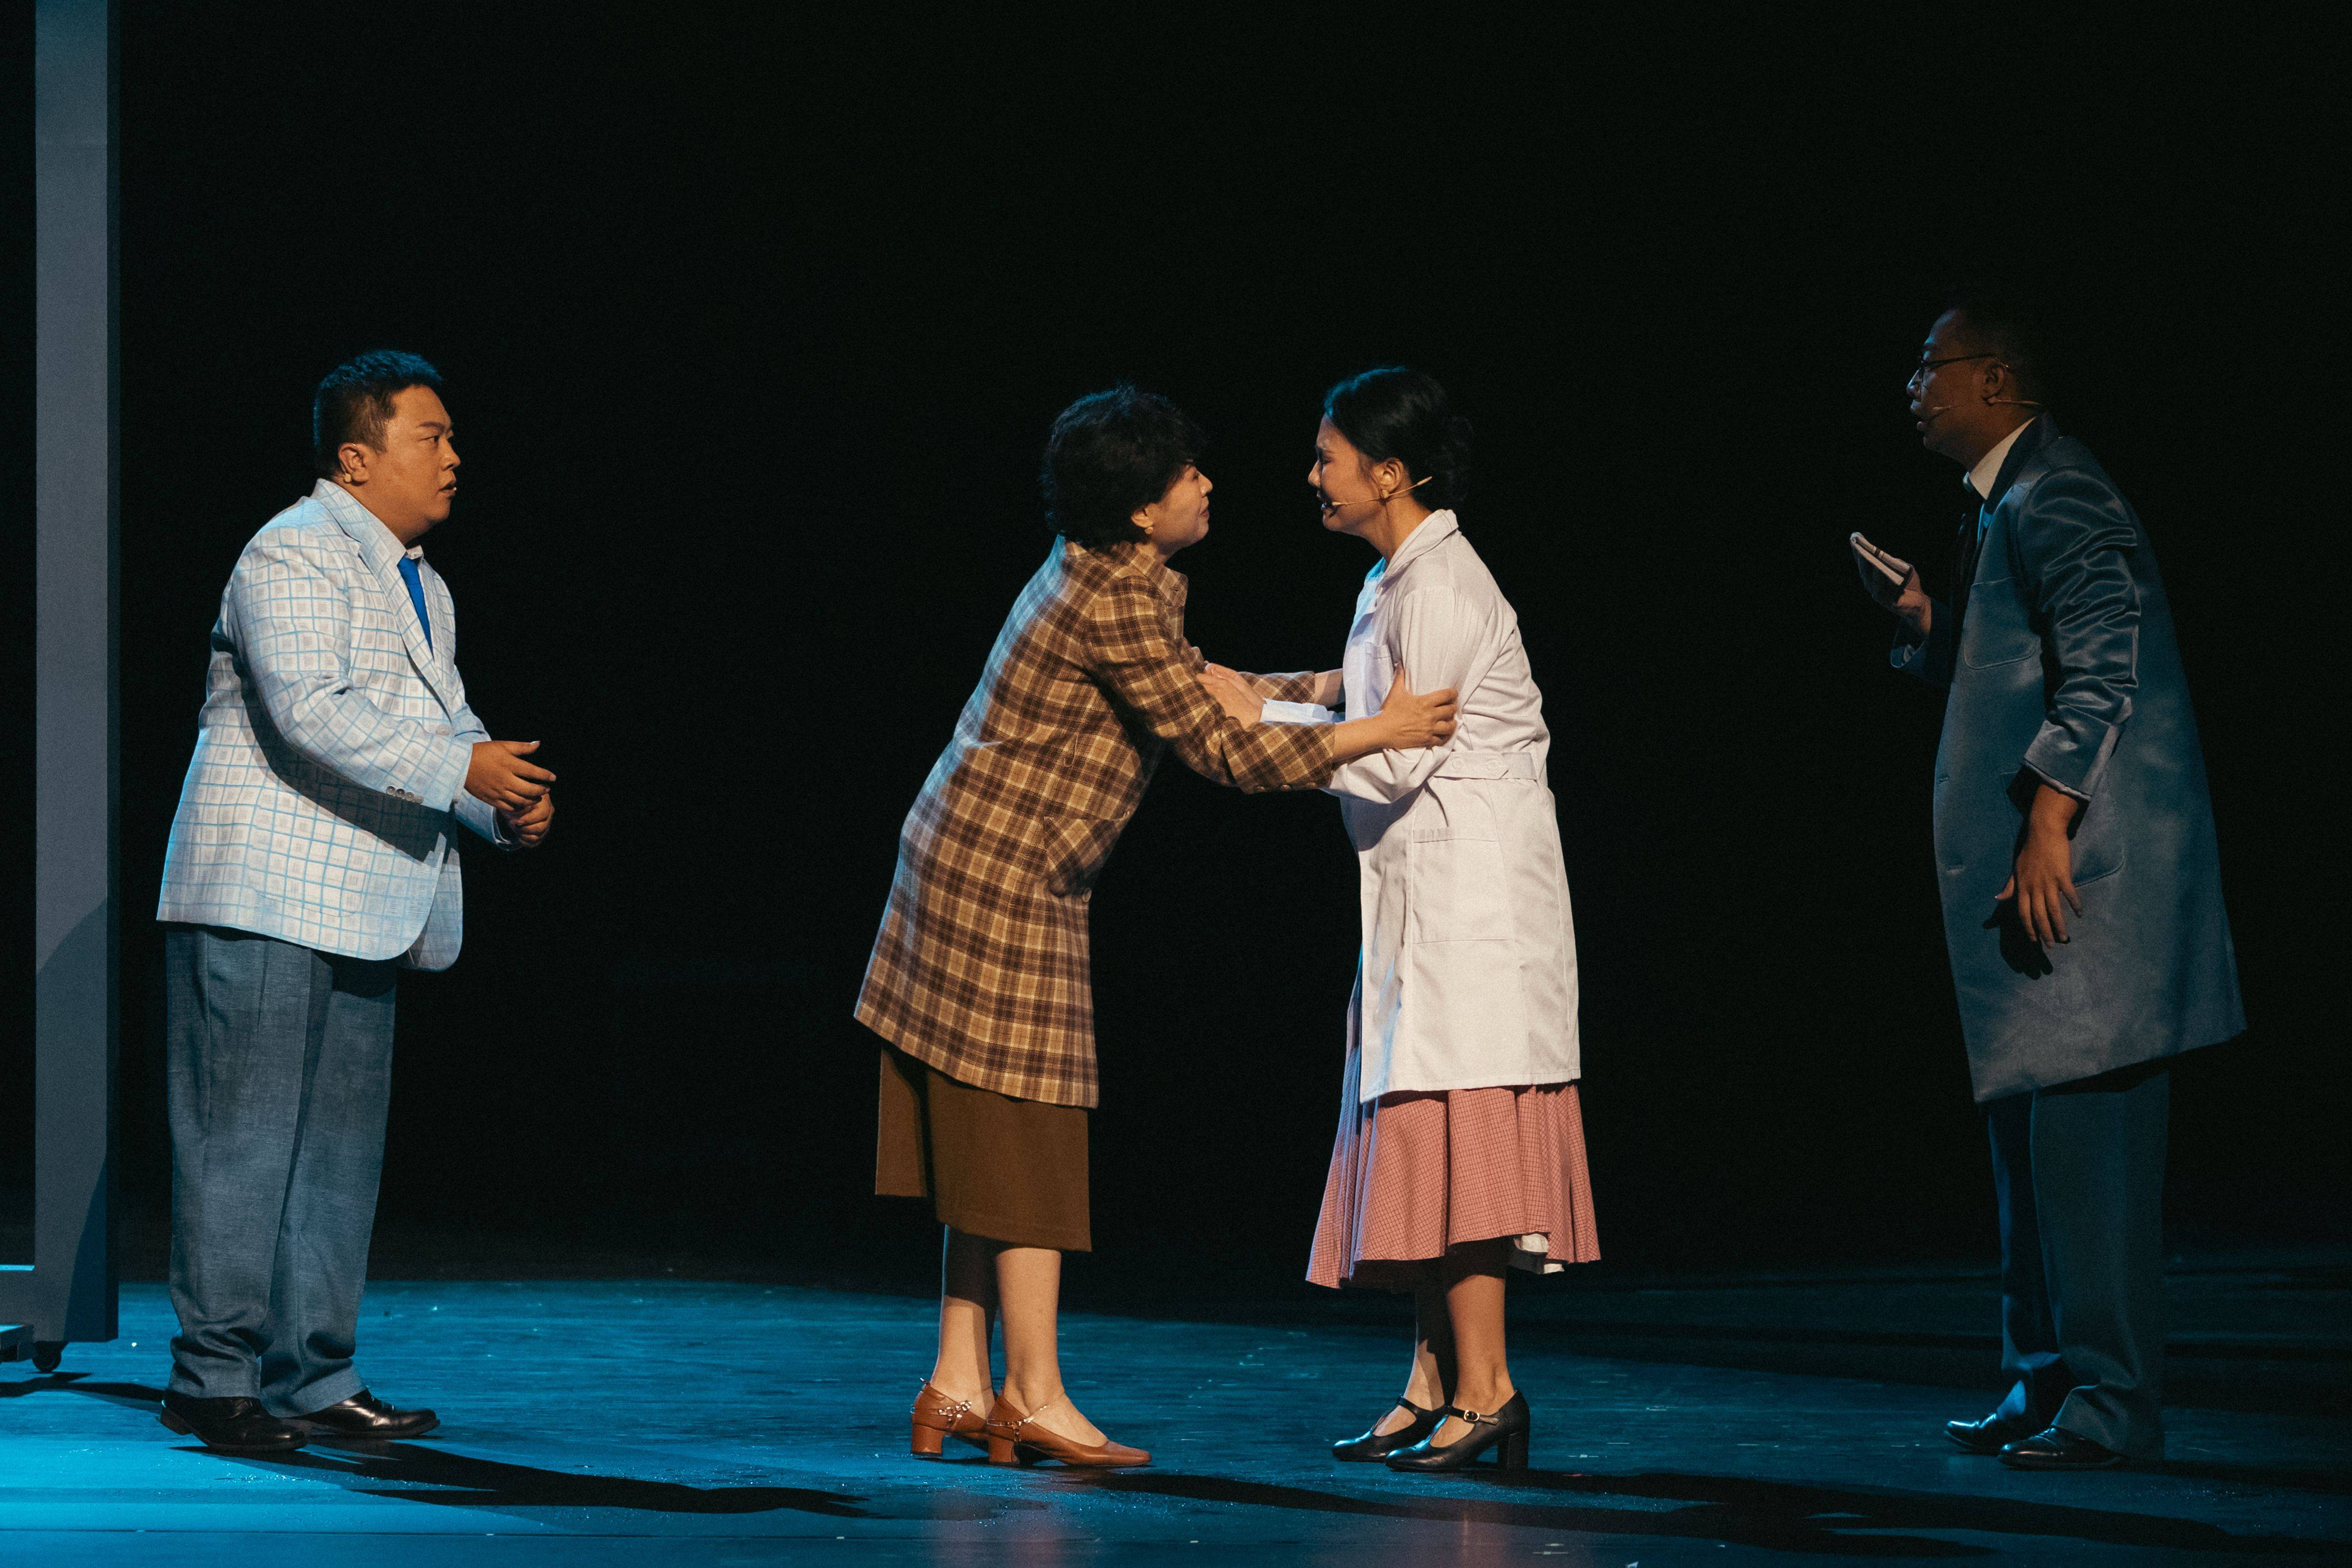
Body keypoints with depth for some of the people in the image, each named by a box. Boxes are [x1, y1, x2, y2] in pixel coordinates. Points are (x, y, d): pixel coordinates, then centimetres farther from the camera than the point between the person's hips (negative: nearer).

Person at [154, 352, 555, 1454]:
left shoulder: (420, 586, 20)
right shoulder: (294, 557, -11)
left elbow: (441, 722, 22)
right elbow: (311, 710, -23)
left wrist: (506, 806, 1)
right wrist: (460, 770, -27)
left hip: (362, 910, 10)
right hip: (265, 899, -10)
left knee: (339, 1145, 10)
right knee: (246, 1136, -8)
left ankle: (311, 1376, 16)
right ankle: (212, 1375, -4)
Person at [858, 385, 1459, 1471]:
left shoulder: (1100, 578, 11)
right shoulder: (1116, 604, -19)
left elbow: (1193, 689, 24)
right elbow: (1216, 749, -18)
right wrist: (1377, 732, -15)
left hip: (966, 867, 10)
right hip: (1007, 881, -10)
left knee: (985, 1145, 10)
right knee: (1027, 1137, -6)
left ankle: (960, 1383, 12)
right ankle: (1034, 1397, -3)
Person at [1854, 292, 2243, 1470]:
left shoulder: (2052, 497, -12)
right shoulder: (2004, 503, 20)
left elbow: (2101, 657, -23)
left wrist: (2050, 820, -26)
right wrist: (1924, 621, 11)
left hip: (2083, 862, -11)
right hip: (2033, 878, 11)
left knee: (2082, 1126, -10)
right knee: (2030, 1124, 13)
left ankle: (2111, 1403, -7)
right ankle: (2048, 1383, 19)